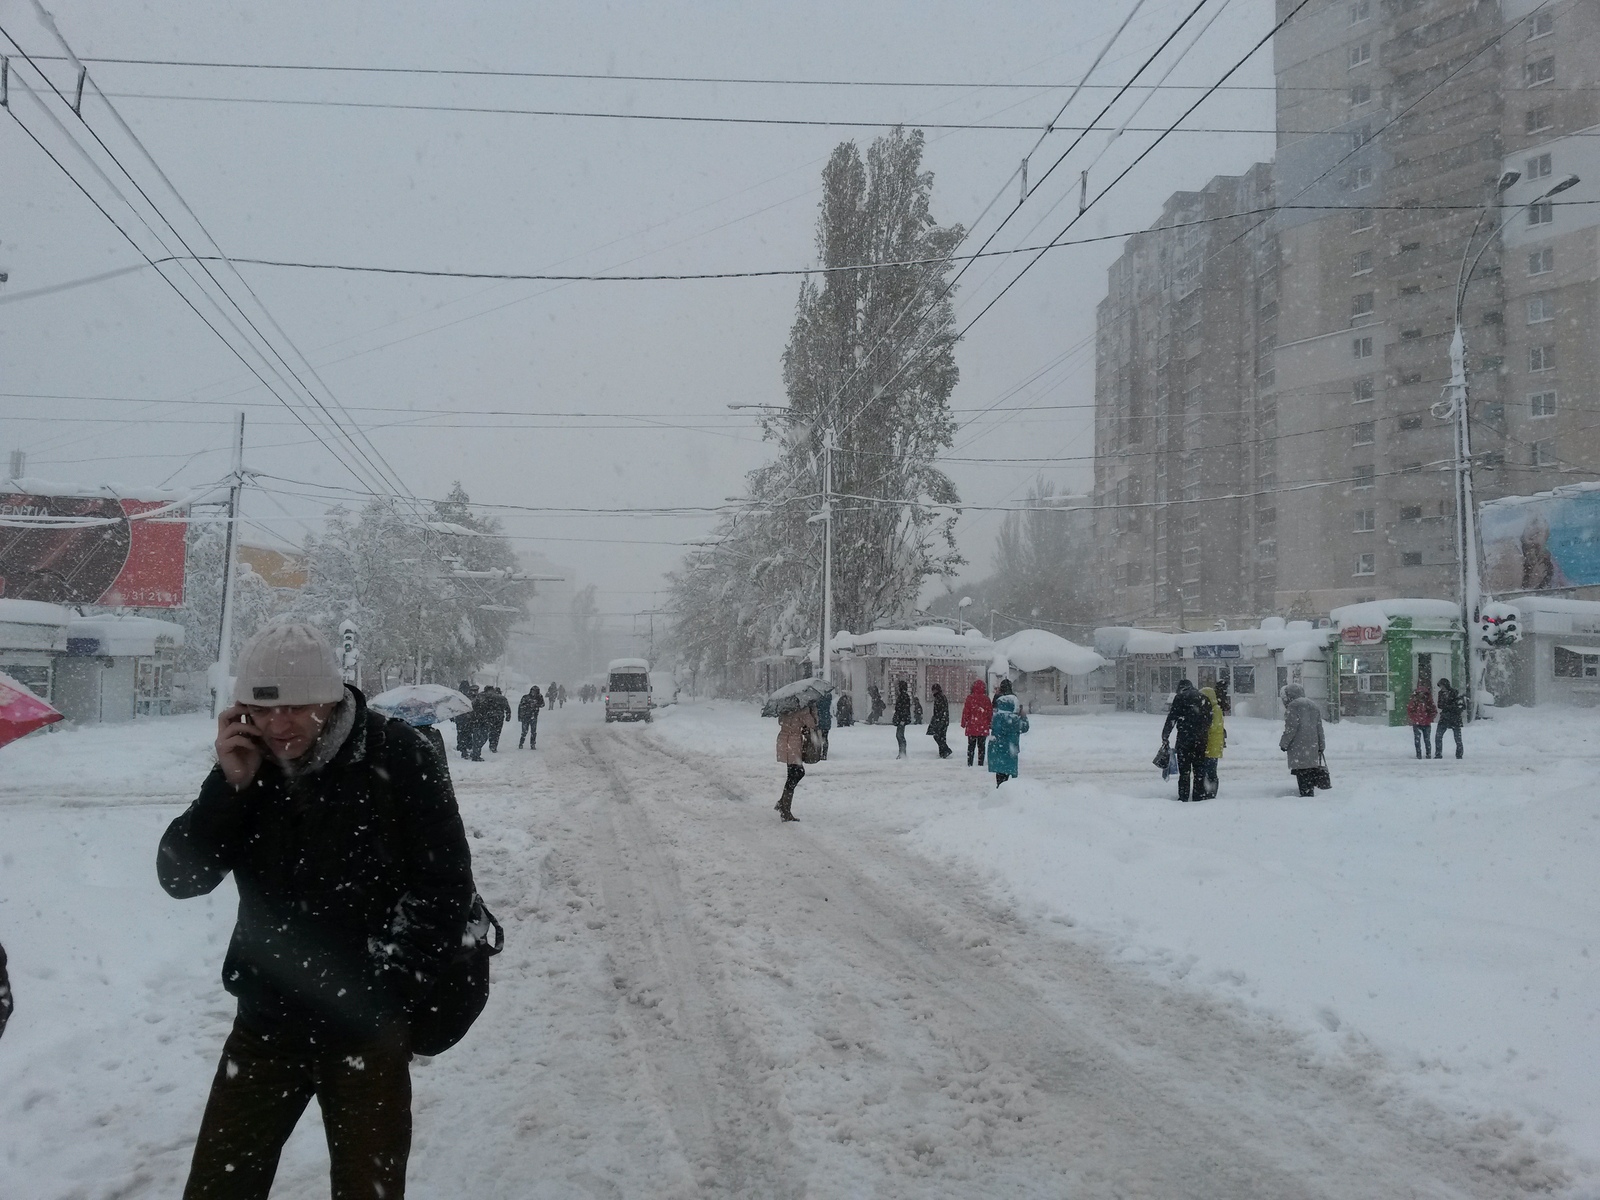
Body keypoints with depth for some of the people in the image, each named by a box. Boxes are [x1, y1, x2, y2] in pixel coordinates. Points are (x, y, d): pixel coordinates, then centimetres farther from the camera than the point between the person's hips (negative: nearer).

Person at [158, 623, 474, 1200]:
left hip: (368, 1028, -3)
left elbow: (444, 885, -10)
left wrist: (389, 989, -12)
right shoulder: (245, 762, -1)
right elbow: (179, 878, -5)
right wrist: (231, 785, -18)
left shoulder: (395, 756, -14)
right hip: (267, 1021, 4)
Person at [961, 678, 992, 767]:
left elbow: (966, 711, -4)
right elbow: (990, 712, 5)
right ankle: (980, 764, 7)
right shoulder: (986, 699, -1)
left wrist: (963, 724, 6)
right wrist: (989, 724, 16)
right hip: (983, 728, 1)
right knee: (981, 746, 8)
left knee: (971, 746, 6)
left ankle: (969, 764, 2)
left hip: (972, 727, -1)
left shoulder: (970, 698, -6)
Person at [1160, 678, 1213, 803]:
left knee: (1184, 771, 0)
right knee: (1199, 770, 11)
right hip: (1201, 740, 4)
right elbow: (1209, 720, 11)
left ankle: (1183, 798, -3)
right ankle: (1200, 797, 12)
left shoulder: (1180, 698, -1)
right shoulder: (1203, 698, 13)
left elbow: (1171, 719, -4)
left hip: (1184, 738, -4)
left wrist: (1165, 737, 1)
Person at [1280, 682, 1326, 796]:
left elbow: (1291, 727, -13)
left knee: (1301, 772, -8)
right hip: (1312, 746, 7)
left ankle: (1306, 794, -12)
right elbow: (1319, 728, 19)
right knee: (1310, 772, 12)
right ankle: (1310, 792, 15)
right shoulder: (1314, 705, 18)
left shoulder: (1293, 705, -6)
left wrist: (1284, 743, -7)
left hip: (1298, 744, -7)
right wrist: (1321, 746, 21)